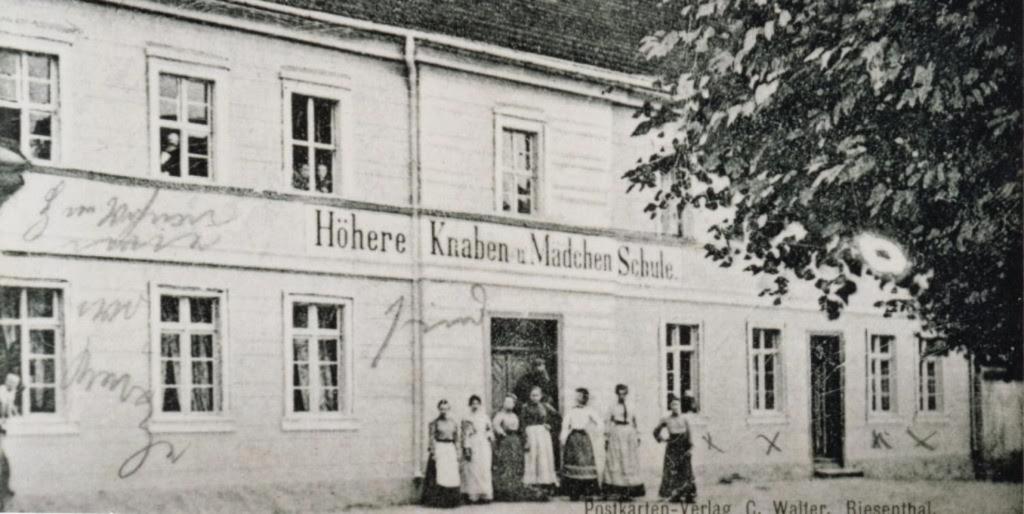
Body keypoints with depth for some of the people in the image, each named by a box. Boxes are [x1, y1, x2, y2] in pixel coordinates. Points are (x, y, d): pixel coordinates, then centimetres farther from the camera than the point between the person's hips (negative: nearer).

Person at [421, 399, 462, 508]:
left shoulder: (453, 423, 11)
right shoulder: (434, 423, -3)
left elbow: (456, 439, 14)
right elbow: (431, 439, -6)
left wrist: (457, 453, 10)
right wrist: (433, 453, -12)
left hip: (451, 450, 5)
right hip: (439, 449, -5)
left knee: (452, 474, 2)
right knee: (439, 474, -7)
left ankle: (450, 500, 8)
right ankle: (437, 500, -2)